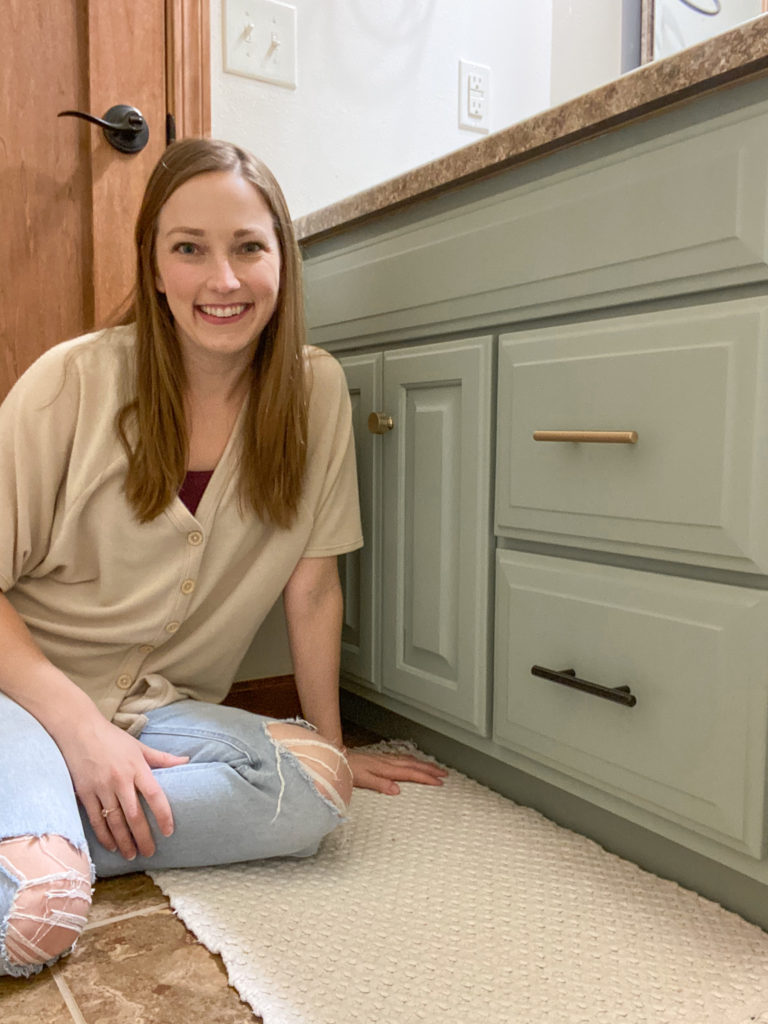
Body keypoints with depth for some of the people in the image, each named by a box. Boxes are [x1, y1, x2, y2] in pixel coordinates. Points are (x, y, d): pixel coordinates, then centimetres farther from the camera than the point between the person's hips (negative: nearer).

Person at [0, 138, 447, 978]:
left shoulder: (315, 389, -3)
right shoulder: (75, 381, -10)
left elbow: (311, 584, 1)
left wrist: (333, 745, 5)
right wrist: (80, 727, -18)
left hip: (161, 708, 5)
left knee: (313, 790, -26)